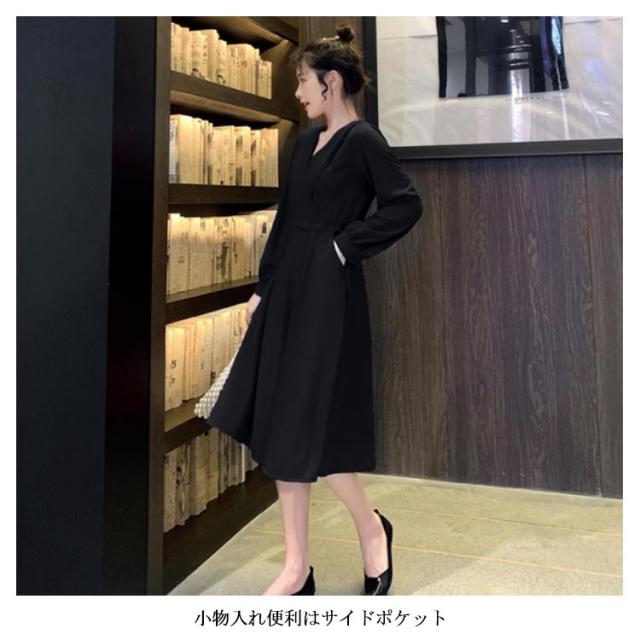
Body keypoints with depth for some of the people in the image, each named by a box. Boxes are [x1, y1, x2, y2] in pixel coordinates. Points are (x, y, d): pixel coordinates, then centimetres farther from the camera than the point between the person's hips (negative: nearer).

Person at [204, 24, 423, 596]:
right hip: (289, 290, 9)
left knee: (307, 425, -4)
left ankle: (371, 527, 23)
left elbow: (407, 204, -17)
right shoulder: (307, 141, 15)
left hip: (328, 293, -8)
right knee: (278, 425, 7)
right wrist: (263, 287, 13)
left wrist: (347, 244, -12)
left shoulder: (364, 139, -8)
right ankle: (297, 568, 17)